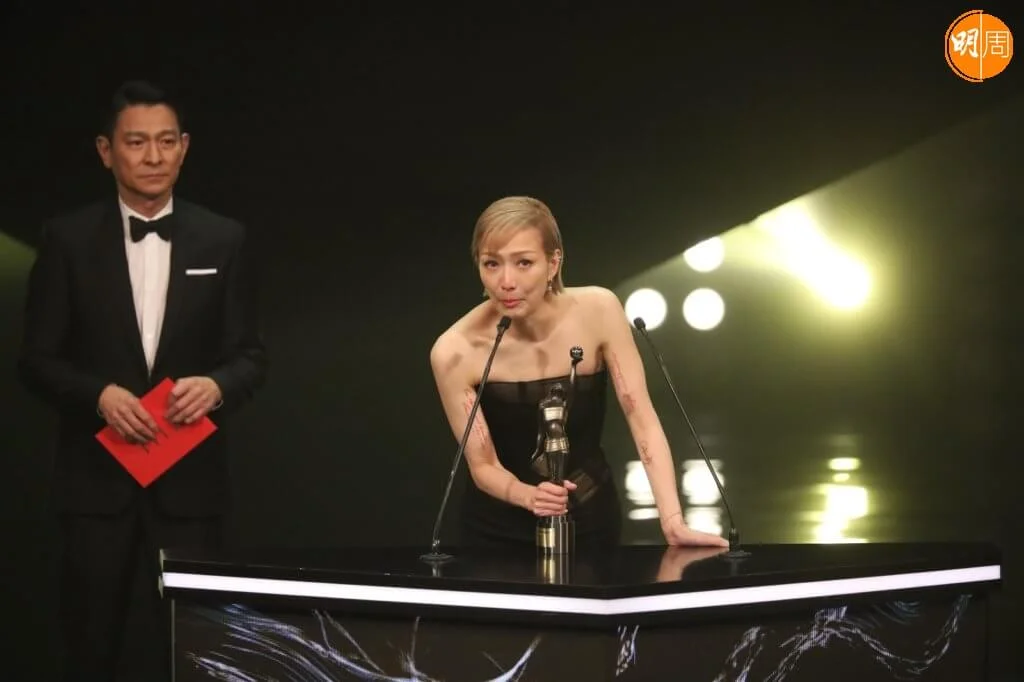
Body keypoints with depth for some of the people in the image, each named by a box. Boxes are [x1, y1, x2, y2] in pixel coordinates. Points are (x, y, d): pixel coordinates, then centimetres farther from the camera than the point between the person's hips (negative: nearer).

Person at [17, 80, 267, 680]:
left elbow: (252, 355, 4)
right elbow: (38, 359, 0)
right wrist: (100, 394, -18)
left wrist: (216, 385, -17)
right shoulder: (68, 239, 0)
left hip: (190, 476, 1)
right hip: (97, 476, 0)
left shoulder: (224, 240, 3)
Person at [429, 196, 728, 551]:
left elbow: (642, 420, -18)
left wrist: (673, 523, -28)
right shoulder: (456, 351, -23)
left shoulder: (597, 310, -19)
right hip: (499, 531, -1)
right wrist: (529, 496, -35)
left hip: (590, 519, 1)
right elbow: (483, 467, -14)